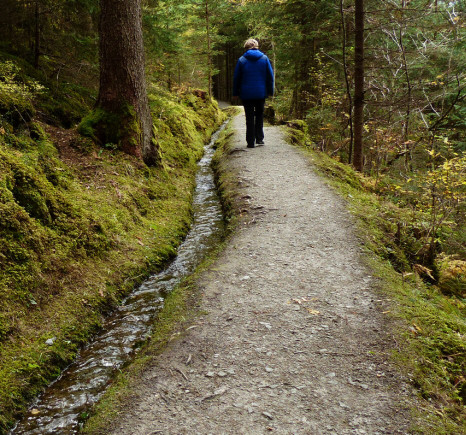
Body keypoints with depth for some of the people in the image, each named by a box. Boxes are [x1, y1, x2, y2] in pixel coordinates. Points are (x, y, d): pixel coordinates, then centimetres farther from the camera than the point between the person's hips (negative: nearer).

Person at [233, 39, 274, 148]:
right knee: (259, 115, 17)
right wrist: (270, 91, 12)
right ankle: (259, 138, 12)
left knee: (249, 118, 3)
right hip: (261, 93, 1)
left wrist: (235, 93, 9)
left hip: (246, 94, -1)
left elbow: (236, 78, 2)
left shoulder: (242, 60, -1)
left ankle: (251, 142, 2)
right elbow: (270, 76, 5)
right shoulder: (264, 58, 3)